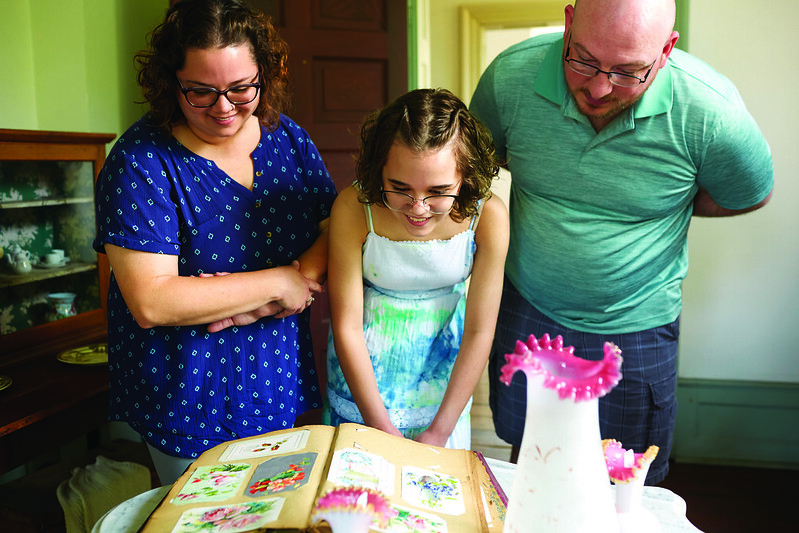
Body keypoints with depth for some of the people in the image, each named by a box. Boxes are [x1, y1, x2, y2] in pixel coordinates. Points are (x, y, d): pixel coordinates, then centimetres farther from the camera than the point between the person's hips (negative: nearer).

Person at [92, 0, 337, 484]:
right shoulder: (142, 160, -17)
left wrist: (304, 272, -23)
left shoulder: (288, 138, -1)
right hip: (188, 402, -4)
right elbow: (151, 304, -25)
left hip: (279, 384, 5)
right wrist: (278, 281, -21)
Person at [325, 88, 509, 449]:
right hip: (363, 370, -1)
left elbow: (479, 331, -15)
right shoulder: (353, 209, -26)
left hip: (445, 377, 1)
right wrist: (382, 429, -17)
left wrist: (438, 434, -12)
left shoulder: (489, 216, -23)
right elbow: (346, 327, -19)